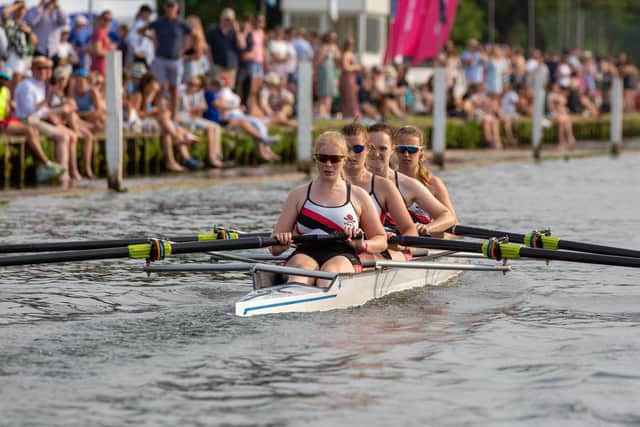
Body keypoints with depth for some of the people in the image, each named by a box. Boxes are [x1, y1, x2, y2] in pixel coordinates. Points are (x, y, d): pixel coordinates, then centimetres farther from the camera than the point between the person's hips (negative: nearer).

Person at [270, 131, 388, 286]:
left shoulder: (358, 196, 16)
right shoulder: (299, 195, 17)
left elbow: (381, 240, 20)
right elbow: (275, 249, 13)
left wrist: (363, 245, -3)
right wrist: (281, 242, -13)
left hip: (344, 257, 0)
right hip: (305, 254, 0)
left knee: (331, 270, -38)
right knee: (302, 268, -37)